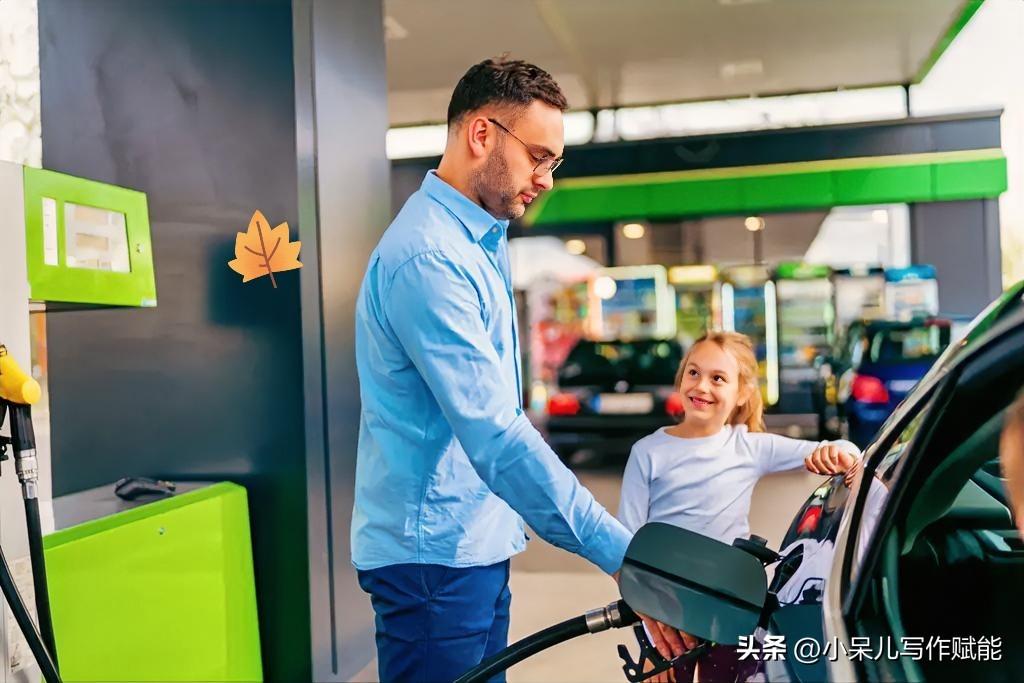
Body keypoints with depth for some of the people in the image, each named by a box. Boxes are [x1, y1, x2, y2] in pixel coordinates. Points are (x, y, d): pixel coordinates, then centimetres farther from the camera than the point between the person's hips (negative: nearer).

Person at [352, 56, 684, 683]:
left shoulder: (484, 242, 11)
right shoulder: (427, 257, -22)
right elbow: (493, 435, -30)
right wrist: (628, 557, -31)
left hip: (476, 541, 10)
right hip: (436, 553, -9)